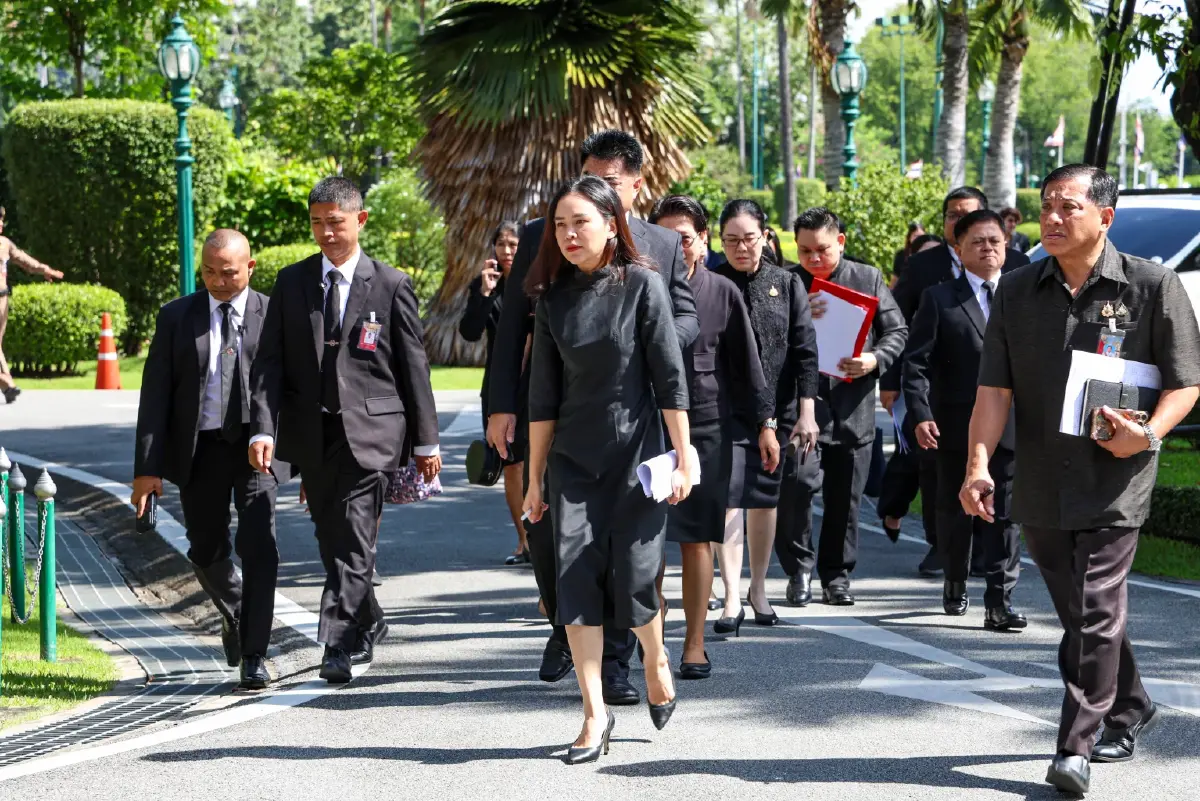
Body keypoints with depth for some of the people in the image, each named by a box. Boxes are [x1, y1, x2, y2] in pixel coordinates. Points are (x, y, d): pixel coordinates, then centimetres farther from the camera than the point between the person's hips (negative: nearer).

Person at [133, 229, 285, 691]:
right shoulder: (176, 317, 3)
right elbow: (156, 393, 0)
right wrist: (148, 466, -7)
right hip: (199, 449, 2)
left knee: (257, 546, -14)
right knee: (206, 550, 12)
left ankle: (254, 656, -6)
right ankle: (234, 614, 43)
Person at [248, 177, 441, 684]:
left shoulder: (391, 285, 1)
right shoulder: (291, 282, 8)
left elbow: (413, 366, 3)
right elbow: (270, 361, 3)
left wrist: (426, 440, 3)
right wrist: (263, 428, -11)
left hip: (370, 432, -4)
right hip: (311, 432, 4)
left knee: (354, 542, -12)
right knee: (332, 541, 14)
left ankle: (339, 645, -12)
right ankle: (367, 625, 33)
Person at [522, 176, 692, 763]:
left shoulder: (641, 285, -6)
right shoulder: (554, 297, 5)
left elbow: (670, 377, -6)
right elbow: (544, 394, 8)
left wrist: (683, 456, -8)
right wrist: (535, 477, 9)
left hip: (636, 451, -4)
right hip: (573, 459, 4)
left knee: (633, 577, -4)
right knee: (575, 576, -5)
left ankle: (655, 660, 29)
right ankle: (595, 714, 2)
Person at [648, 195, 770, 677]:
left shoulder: (722, 293, 4)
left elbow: (746, 363, 8)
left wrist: (763, 421, 7)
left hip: (706, 427, 0)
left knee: (697, 539, 2)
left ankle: (695, 645, 9)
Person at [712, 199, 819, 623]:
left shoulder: (787, 285, 6)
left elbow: (804, 350, 5)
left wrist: (806, 412, -1)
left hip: (774, 410, 2)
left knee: (765, 500, 11)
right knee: (729, 498, -12)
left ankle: (758, 588, 25)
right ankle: (732, 597, -12)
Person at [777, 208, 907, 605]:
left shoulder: (869, 279, 8)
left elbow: (897, 331, 10)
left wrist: (875, 359, -11)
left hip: (853, 407, 2)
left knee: (844, 499, 8)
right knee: (798, 485, -16)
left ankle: (836, 577, 22)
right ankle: (799, 570, 2)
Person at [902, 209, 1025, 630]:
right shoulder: (939, 299, 3)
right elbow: (917, 363, -3)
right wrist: (920, 414, -15)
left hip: (1012, 425, 0)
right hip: (957, 426, 0)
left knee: (1005, 516, -4)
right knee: (955, 512, 13)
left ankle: (999, 602, -3)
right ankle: (955, 582, 33)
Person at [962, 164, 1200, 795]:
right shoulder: (1017, 291, 6)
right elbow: (994, 389, 2)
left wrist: (1148, 434, -18)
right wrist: (979, 464, -11)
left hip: (1116, 483, -4)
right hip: (1041, 484, 4)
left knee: (1096, 614, -10)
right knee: (1082, 613, 15)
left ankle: (1076, 748, -4)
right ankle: (1131, 711, 36)